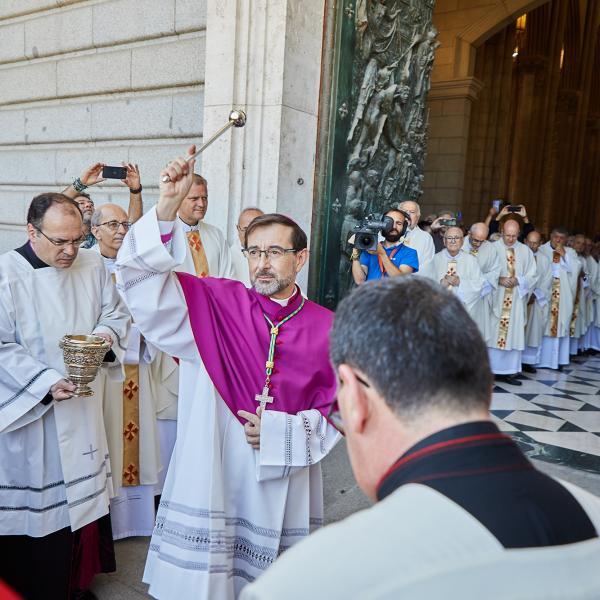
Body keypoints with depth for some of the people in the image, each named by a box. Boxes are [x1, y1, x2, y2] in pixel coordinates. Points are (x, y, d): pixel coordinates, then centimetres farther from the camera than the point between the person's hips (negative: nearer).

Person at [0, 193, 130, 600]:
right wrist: (45, 382, -23)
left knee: (85, 495, 15)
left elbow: (116, 311, 12)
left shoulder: (93, 265, 1)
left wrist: (107, 333, -10)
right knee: (36, 500, 6)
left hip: (84, 405, 5)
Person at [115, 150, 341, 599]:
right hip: (212, 474, 0)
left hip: (285, 482, 1)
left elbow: (335, 411, 2)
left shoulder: (325, 327, -4)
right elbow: (144, 279, -10)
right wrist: (167, 207, -21)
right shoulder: (218, 303, -4)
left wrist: (282, 434, -10)